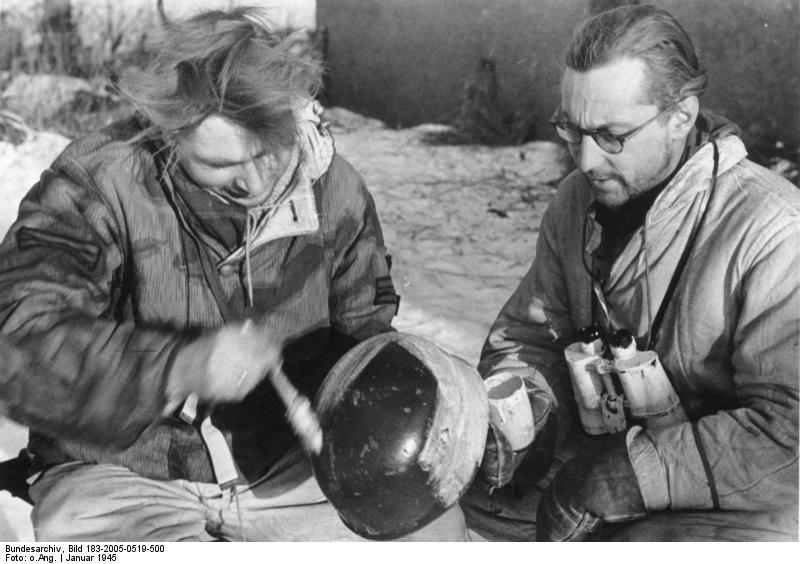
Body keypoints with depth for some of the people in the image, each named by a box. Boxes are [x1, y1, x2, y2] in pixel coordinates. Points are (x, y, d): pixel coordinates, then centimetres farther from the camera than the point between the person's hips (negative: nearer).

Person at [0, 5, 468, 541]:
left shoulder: (333, 186, -5)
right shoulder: (94, 186, -17)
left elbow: (363, 329, 10)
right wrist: (181, 366, -41)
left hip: (287, 467, 4)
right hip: (125, 473, -3)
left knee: (435, 527, -10)